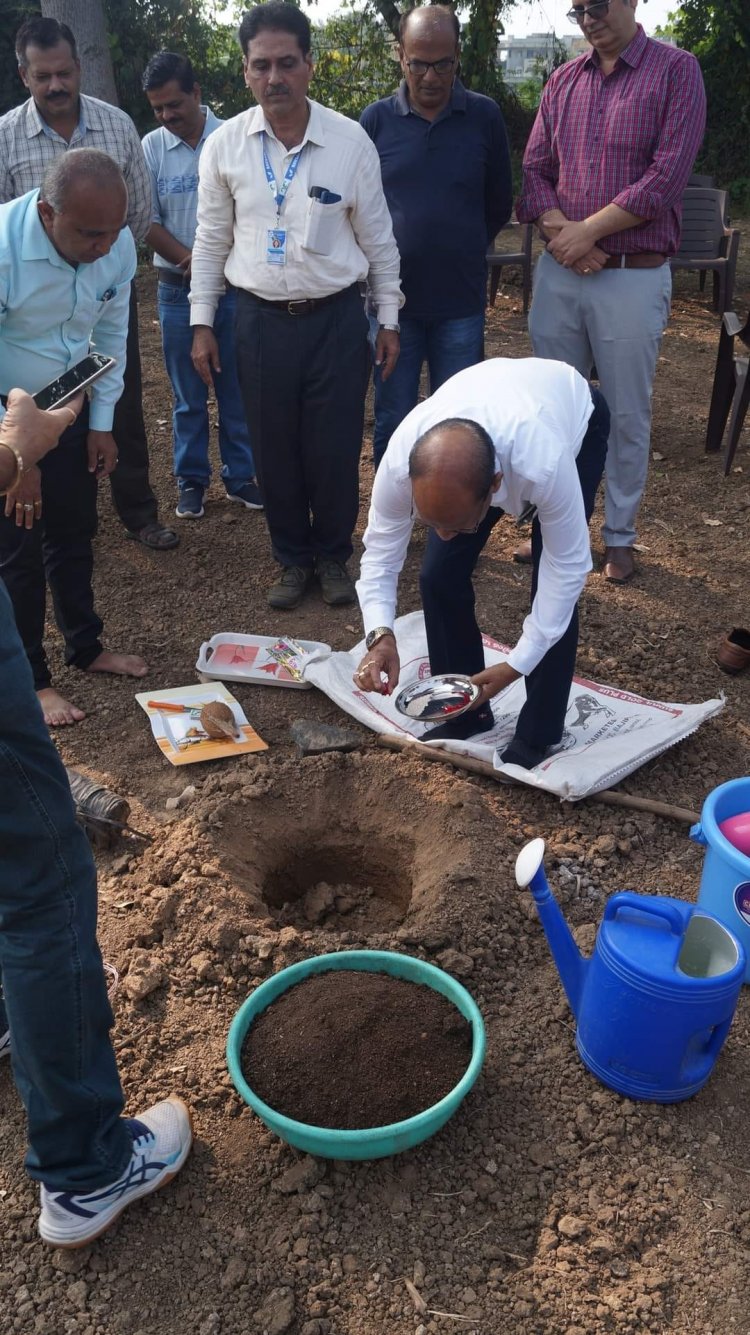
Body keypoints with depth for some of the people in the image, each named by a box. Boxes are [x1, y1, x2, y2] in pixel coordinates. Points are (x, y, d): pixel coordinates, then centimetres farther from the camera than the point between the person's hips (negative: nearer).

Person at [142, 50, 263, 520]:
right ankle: (192, 480, 18)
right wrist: (192, 261, -13)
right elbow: (147, 222, -1)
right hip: (178, 289, 1)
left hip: (233, 286, -1)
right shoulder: (151, 148, 2)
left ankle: (240, 475, 19)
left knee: (236, 389, 7)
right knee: (188, 395, 8)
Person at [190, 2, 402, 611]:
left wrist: (388, 320, 4)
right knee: (275, 451, 8)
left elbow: (378, 238, 4)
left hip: (337, 319, -1)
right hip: (262, 321, 1)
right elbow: (211, 240, 8)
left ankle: (333, 556, 25)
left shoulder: (351, 141, -4)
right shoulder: (225, 145, 0)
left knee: (335, 451, 4)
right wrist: (202, 322, 6)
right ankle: (293, 558, 27)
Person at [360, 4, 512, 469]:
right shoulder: (376, 120, 0)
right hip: (393, 300, 0)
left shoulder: (485, 116, 0)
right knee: (392, 424, 7)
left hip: (461, 304, 0)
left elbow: (499, 205, 10)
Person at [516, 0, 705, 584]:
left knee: (627, 412, 4)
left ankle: (620, 534, 18)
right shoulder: (563, 81, 11)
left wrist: (588, 231, -13)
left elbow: (666, 178, -12)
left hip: (635, 276, -4)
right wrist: (560, 232, -11)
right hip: (559, 272, 4)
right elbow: (533, 170, 7)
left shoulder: (676, 71, -3)